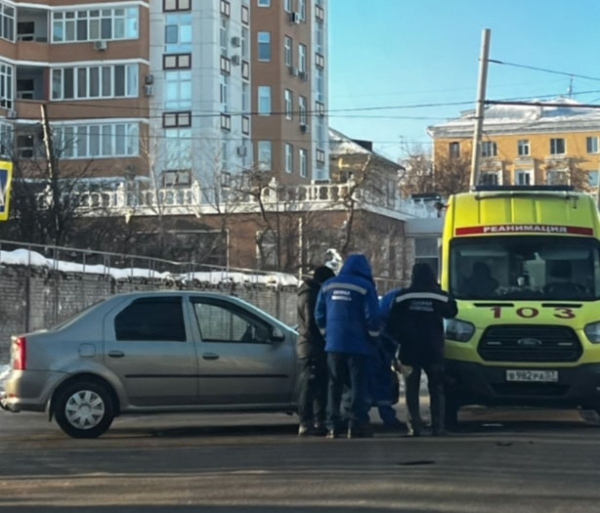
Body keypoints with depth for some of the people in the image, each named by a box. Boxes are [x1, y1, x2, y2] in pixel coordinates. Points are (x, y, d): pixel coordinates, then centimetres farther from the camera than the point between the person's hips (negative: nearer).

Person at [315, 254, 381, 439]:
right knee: (359, 386, 0)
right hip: (358, 345, -4)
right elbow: (372, 317, -11)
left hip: (334, 345, 4)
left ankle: (333, 426, 6)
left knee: (335, 386, 9)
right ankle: (356, 426, -5)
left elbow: (319, 314, 10)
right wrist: (373, 338, 3)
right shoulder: (365, 287, -6)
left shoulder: (328, 286, 9)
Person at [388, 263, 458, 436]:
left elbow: (392, 323, 0)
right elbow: (451, 312, 15)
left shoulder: (402, 297, -2)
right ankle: (438, 426, 2)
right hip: (433, 351, 0)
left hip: (409, 351, 0)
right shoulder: (440, 296, -2)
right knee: (436, 390, 8)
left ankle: (414, 425, -4)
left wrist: (400, 338, 16)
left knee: (412, 390, 3)